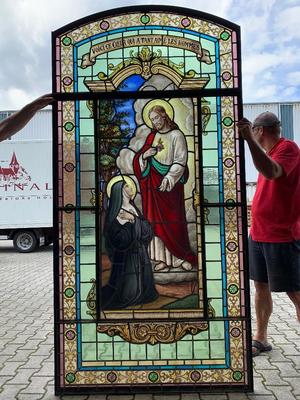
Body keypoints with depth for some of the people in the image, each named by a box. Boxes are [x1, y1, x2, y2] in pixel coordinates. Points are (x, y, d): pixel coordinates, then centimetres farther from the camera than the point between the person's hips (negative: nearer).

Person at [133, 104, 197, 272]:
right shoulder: (152, 136, 13)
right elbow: (140, 160, 16)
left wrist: (168, 178, -19)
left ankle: (182, 255, 11)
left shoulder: (176, 135, -3)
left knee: (173, 219, -1)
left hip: (170, 184, -5)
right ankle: (163, 257, 10)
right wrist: (144, 155, -7)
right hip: (154, 183, 5)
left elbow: (180, 161, -9)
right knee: (157, 220, 4)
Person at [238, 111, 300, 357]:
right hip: (259, 233, 9)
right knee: (261, 287, 14)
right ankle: (261, 339, 27)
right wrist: (255, 206, 31)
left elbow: (272, 173, -35)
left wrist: (249, 140, -42)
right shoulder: (269, 152, 13)